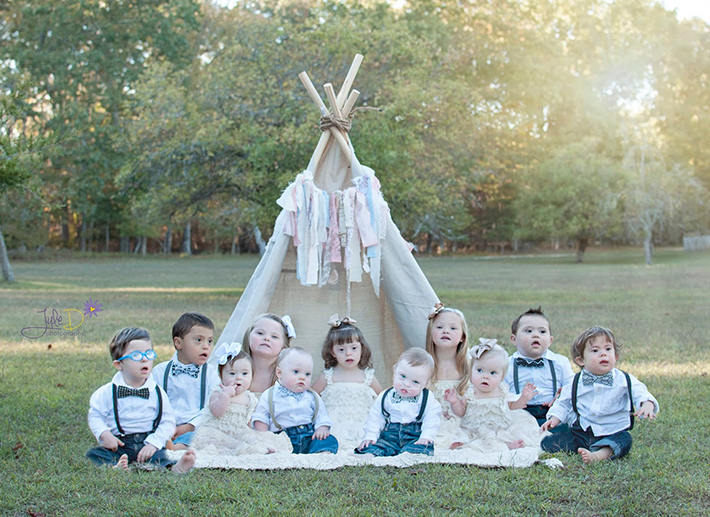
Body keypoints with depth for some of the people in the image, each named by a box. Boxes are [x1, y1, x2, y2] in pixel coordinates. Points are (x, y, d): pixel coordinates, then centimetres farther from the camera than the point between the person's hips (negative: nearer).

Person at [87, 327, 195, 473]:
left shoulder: (157, 393, 5)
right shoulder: (108, 392, 5)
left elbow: (167, 422, 2)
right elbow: (95, 416, 10)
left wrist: (153, 443, -12)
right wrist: (104, 434, -10)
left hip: (148, 442, -1)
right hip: (119, 444, 1)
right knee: (94, 454, -25)